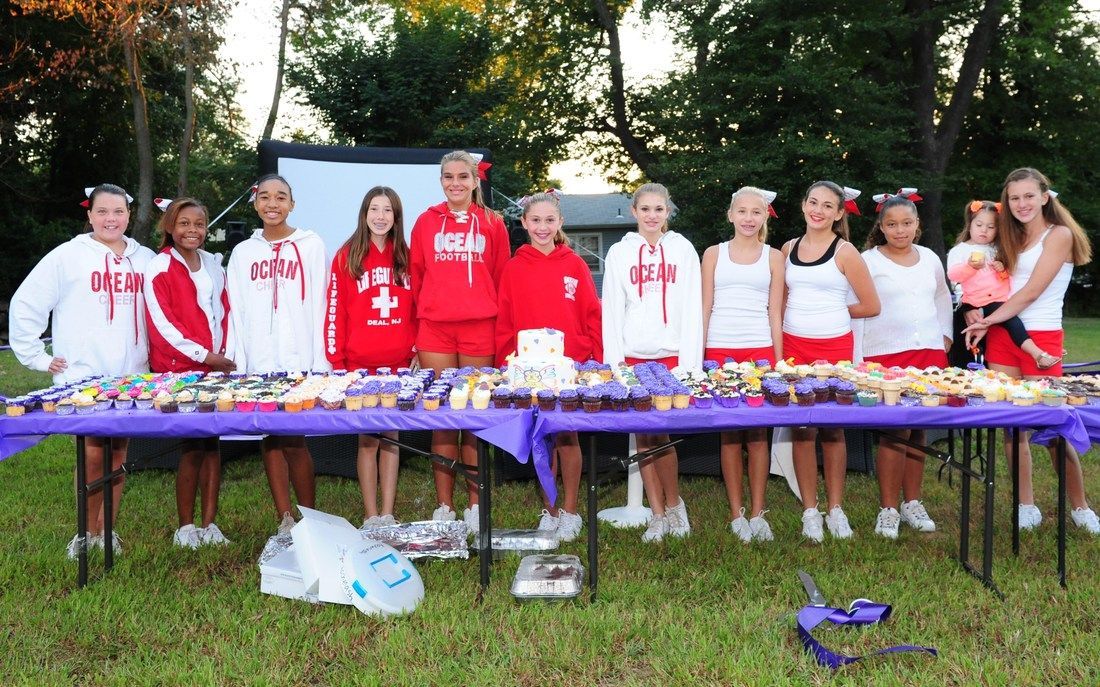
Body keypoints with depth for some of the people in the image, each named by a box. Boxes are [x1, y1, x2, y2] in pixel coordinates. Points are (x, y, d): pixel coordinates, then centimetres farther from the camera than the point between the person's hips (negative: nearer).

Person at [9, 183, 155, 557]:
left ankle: (107, 530, 20)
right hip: (82, 377, -3)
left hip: (132, 376, 3)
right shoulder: (67, 256, -2)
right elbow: (24, 306, -1)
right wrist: (38, 358, -3)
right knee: (94, 454, -8)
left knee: (117, 456, 8)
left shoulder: (145, 259, 8)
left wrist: (155, 354, 8)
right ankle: (88, 533, 9)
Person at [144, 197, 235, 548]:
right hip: (179, 370, -5)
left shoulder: (213, 264, 13)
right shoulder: (159, 268, -5)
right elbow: (162, 324, -11)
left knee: (212, 443, 6)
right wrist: (203, 354, -14)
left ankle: (209, 523, 14)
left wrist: (225, 352, 2)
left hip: (217, 368, 5)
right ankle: (185, 527, 9)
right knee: (192, 447, -3)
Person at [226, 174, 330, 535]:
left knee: (293, 441, -6)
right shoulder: (242, 252, 13)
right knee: (270, 440, 5)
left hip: (299, 360, -3)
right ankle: (285, 522, 12)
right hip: (258, 362, 4)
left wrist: (320, 362, -6)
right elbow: (237, 314, 11)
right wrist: (237, 363, 2)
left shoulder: (311, 246, 4)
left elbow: (319, 307, 0)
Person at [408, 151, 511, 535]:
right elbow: (416, 276, 11)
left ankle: (475, 505, 12)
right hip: (434, 330, 1)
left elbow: (502, 280, 9)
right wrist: (420, 317, 6)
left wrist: (501, 327, 4)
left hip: (479, 329, -1)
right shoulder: (426, 222, 9)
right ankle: (444, 507, 9)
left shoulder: (492, 224, 8)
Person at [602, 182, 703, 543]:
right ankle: (658, 513, 14)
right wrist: (613, 361, -3)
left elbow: (692, 307, 3)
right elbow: (611, 310, 5)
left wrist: (691, 360, -5)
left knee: (660, 434, -9)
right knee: (644, 435, 3)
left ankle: (672, 503, 14)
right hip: (633, 354, 2)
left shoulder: (683, 249, 6)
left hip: (673, 353, -1)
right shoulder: (620, 253, 8)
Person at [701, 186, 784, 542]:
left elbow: (775, 313, 8)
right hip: (720, 351, 0)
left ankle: (757, 513, 8)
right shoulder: (714, 254, 9)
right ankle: (736, 513, 9)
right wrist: (697, 356, 2)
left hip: (760, 350, 0)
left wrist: (778, 360, 1)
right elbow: (705, 309, 8)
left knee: (757, 433, -1)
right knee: (729, 433, 1)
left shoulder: (773, 258, 10)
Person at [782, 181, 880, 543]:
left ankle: (835, 509, 16)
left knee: (832, 430, 4)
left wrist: (831, 311, 6)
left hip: (834, 347, -3)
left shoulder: (845, 252, -3)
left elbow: (871, 306, -1)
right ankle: (810, 511, 11)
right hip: (794, 346, 3)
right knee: (802, 429, 2)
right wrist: (810, 313, 6)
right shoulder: (789, 248, 9)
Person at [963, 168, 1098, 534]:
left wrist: (988, 320, -9)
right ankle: (1026, 507, 12)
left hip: (1041, 338, -6)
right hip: (1002, 336, 6)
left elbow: (1031, 292, -11)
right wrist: (976, 310, -5)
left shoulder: (1059, 234, -4)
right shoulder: (1012, 238, 16)